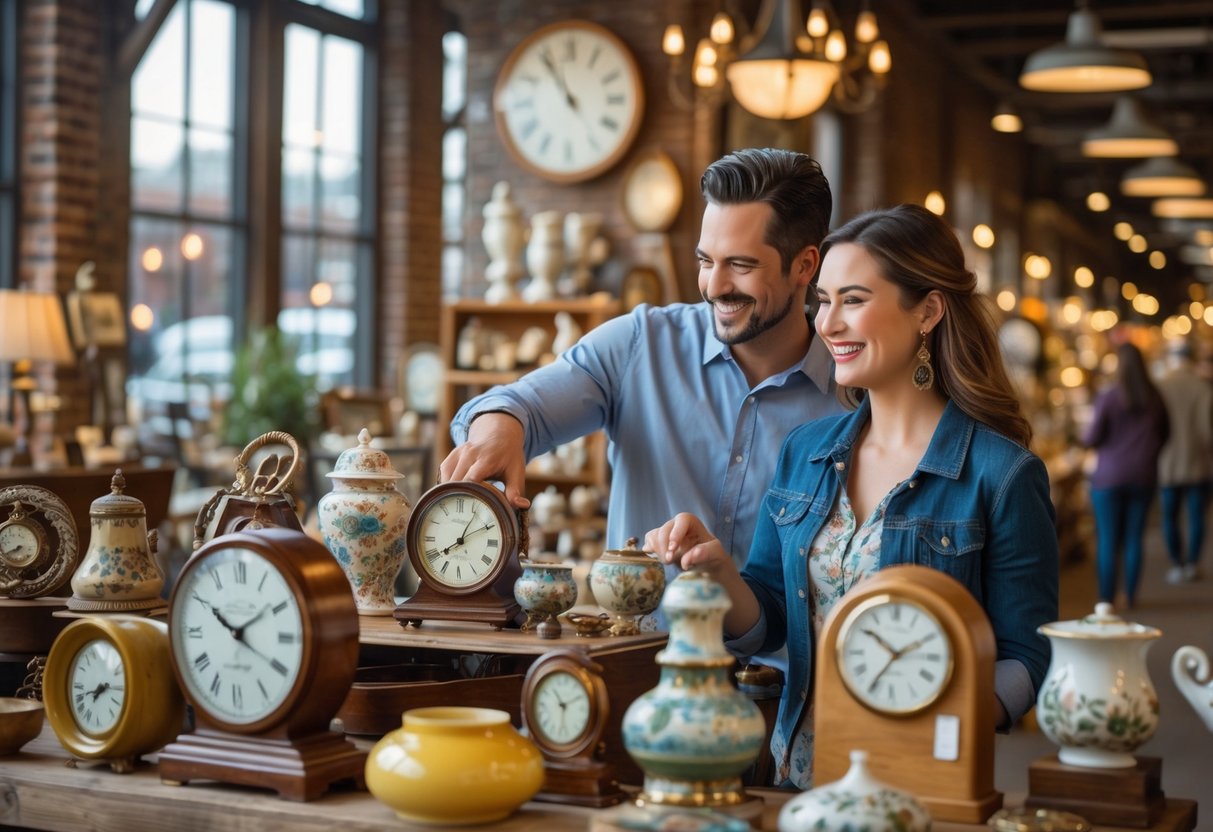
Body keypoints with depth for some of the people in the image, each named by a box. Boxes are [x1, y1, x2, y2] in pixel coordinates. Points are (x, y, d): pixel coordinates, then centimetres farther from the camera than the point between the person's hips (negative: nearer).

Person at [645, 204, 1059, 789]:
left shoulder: (1001, 475, -8)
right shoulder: (804, 452, 7)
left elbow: (1025, 658, -5)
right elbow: (765, 625, 10)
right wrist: (720, 570, -10)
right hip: (799, 775, 4)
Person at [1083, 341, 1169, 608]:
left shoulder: (1107, 397, -10)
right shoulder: (1155, 399, 3)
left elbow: (1092, 438, -10)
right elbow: (1165, 435, 13)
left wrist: (1086, 437, 11)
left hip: (1109, 477, -3)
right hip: (1143, 476, 3)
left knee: (1108, 539, 2)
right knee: (1134, 536, 8)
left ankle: (1106, 598, 2)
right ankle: (1130, 595, 9)